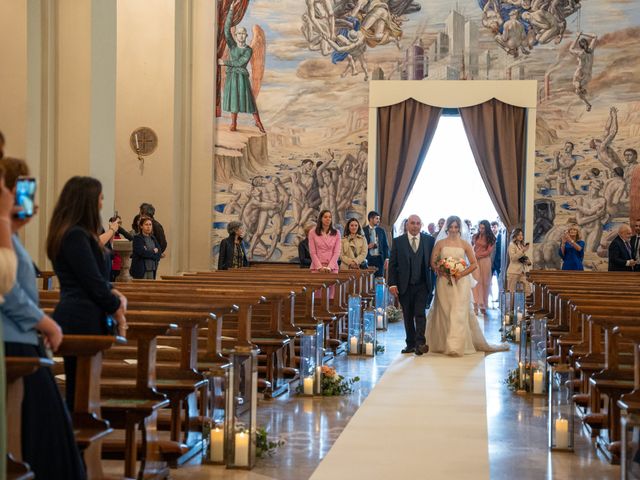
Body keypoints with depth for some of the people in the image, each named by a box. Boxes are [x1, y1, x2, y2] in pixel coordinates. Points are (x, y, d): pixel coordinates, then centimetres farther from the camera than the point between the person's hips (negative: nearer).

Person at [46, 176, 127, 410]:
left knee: (77, 390, 9)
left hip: (81, 319, 10)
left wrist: (114, 293, 5)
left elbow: (96, 277, 23)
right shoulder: (76, 235, -14)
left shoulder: (79, 233, 16)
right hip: (81, 320, -10)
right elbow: (93, 283, -15)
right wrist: (116, 310, -1)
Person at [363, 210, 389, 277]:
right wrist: (367, 246, -14)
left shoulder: (381, 230, 11)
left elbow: (385, 245, 10)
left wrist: (386, 258, 0)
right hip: (368, 258, -2)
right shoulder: (364, 230, 2)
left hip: (379, 258, 2)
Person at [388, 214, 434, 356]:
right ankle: (410, 344, 16)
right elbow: (392, 264, 1)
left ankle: (420, 343, -15)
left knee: (420, 314, -11)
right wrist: (392, 284, -6)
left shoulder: (429, 240, 3)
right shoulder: (398, 242, 2)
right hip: (405, 285, 1)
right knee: (408, 316, 8)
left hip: (422, 285, -1)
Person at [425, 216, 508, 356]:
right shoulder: (440, 243, 5)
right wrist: (442, 272, -13)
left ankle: (456, 346, -8)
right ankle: (443, 343, 12)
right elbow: (432, 262, 3)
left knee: (459, 313, -7)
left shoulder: (465, 244, 4)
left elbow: (474, 264, 2)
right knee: (444, 313, 3)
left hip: (461, 283, -1)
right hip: (444, 283, 1)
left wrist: (461, 274, -11)